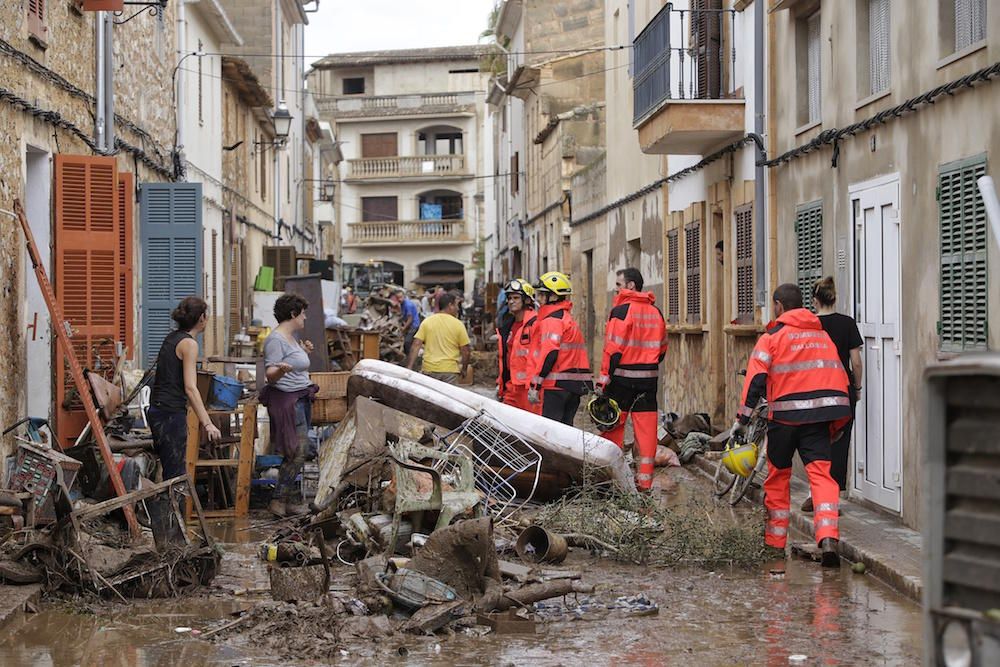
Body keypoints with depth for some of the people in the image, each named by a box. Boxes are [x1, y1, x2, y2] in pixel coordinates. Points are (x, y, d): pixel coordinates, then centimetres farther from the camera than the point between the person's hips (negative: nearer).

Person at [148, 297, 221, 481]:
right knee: (175, 475, -7)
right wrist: (207, 423, -23)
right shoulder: (189, 343, -13)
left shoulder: (171, 338, 13)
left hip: (157, 410, 9)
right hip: (172, 414, -9)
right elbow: (190, 388, -20)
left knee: (172, 472, 13)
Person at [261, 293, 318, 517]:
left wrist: (304, 352, 28)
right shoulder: (276, 339, -15)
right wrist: (281, 370, -41)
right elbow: (270, 374, -22)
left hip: (300, 399, 10)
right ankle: (278, 501, -10)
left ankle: (285, 500, 12)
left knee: (296, 453, 9)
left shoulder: (291, 337, 16)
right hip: (287, 400, -10)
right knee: (298, 452, -13)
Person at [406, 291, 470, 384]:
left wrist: (409, 368, -5)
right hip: (450, 370, -2)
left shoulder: (426, 322, 3)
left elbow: (416, 345, -4)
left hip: (429, 369, 2)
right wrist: (464, 369, 14)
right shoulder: (458, 324, -2)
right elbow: (465, 351, -1)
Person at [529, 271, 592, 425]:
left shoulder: (551, 320, -9)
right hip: (575, 385, 9)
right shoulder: (568, 317, 20)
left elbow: (549, 354, -19)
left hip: (556, 385, -9)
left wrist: (535, 386, -18)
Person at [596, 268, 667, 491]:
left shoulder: (621, 311, -11)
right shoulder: (655, 312, 10)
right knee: (646, 429, 5)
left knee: (613, 428, 3)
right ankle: (645, 480, 6)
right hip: (649, 378, 6)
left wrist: (603, 380, -12)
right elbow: (661, 348, 15)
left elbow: (613, 349, -15)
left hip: (623, 376, -6)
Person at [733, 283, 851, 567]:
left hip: (785, 414, -3)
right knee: (821, 472, -3)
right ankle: (828, 538, -24)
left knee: (778, 475, 13)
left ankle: (775, 541, 21)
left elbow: (756, 378, -7)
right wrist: (836, 423, 24)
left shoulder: (773, 336, 2)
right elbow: (839, 377, 17)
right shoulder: (822, 334, 17)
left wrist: (742, 419, -6)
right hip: (819, 414, 3)